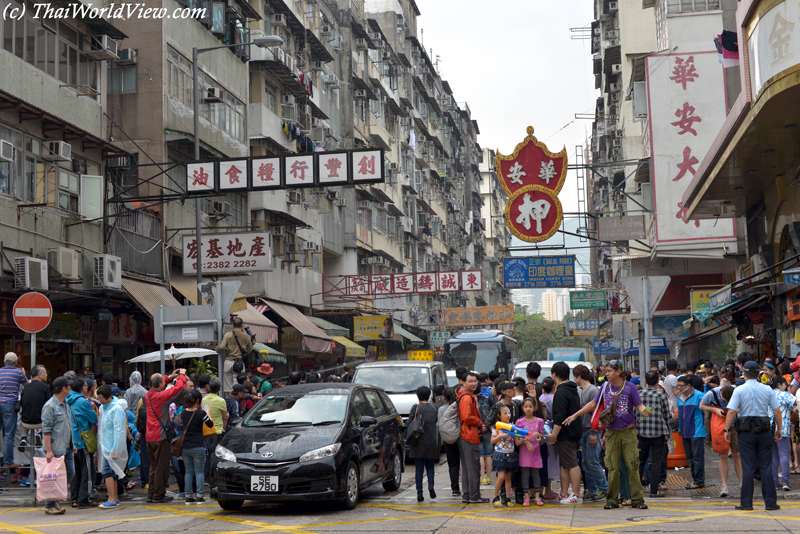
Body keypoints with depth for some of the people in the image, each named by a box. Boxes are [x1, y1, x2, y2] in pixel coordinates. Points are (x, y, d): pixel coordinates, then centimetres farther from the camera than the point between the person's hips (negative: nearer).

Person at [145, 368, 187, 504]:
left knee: (154, 467, 17)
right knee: (162, 467, 0)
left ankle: (151, 494, 20)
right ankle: (158, 496, 3)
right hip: (160, 437, -8)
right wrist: (182, 375, 4)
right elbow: (178, 388, -14)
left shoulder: (148, 395, 5)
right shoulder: (161, 396, -17)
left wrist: (170, 377, 21)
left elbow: (157, 388, 26)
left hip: (150, 437, 8)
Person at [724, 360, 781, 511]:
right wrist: (779, 429, 11)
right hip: (764, 431, 2)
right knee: (766, 468, 6)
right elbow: (777, 410, 2)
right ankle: (770, 502, 8)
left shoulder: (739, 390, -5)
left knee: (748, 468, 1)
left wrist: (727, 429, -3)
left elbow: (731, 411, -11)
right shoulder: (767, 389, 3)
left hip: (746, 432, -2)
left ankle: (746, 502, 3)